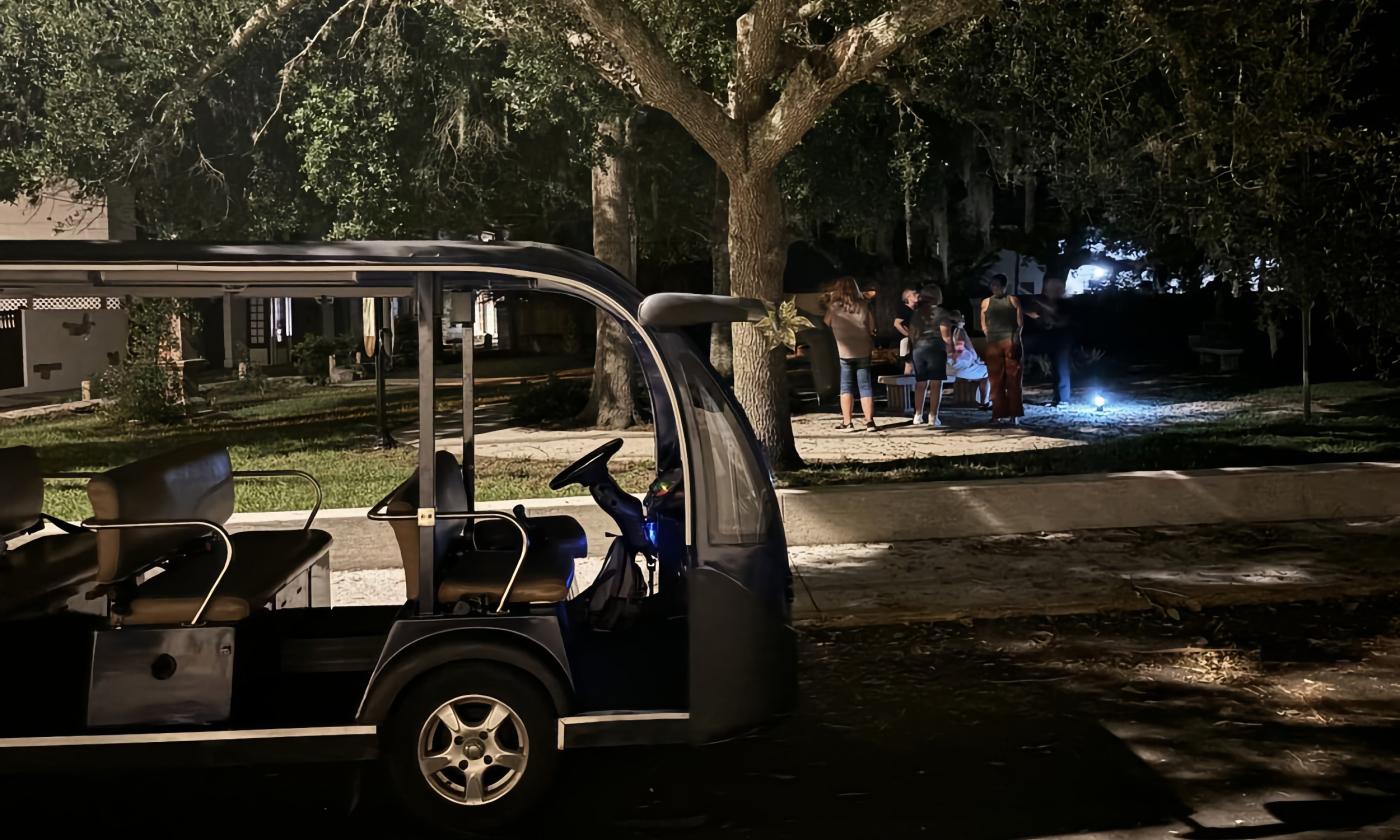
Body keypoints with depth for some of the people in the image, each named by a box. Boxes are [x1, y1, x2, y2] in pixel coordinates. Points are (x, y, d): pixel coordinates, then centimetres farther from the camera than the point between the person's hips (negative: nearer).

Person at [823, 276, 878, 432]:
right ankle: (869, 421, 2)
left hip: (845, 352, -2)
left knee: (847, 387, 5)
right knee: (865, 386, 6)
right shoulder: (862, 305, 4)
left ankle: (847, 423, 3)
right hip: (863, 351, 2)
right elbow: (872, 327, 8)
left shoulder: (834, 307, -3)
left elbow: (826, 323, 10)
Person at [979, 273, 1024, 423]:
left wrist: (1015, 337, -9)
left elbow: (1020, 322, 4)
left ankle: (1013, 414, -3)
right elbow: (984, 325, 15)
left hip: (1011, 341, -2)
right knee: (995, 379, 2)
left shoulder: (1013, 300, 10)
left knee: (1013, 378, -4)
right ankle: (998, 413, 4)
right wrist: (990, 336, 0)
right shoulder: (986, 303, 15)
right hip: (993, 343, 2)